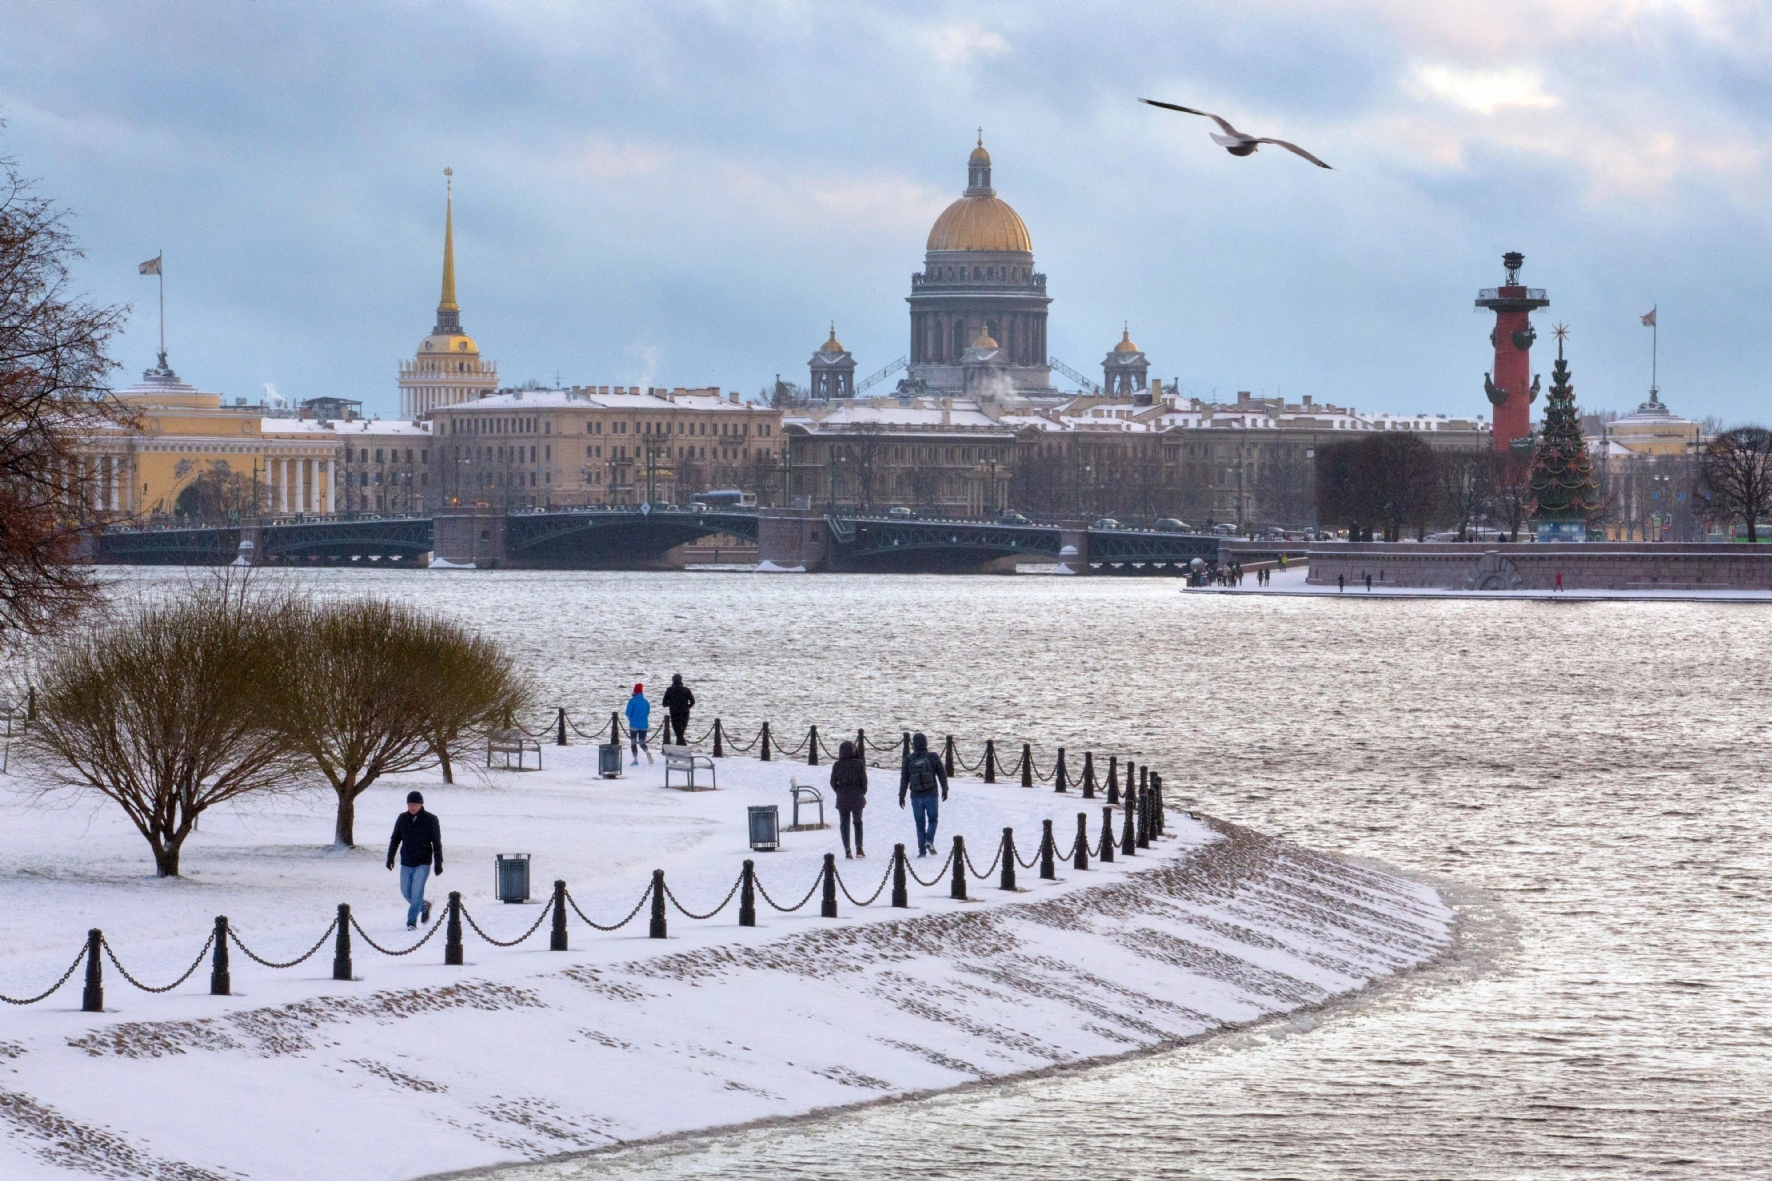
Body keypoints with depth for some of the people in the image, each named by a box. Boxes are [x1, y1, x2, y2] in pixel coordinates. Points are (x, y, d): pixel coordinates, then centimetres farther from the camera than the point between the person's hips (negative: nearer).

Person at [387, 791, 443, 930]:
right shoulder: (402, 819, 4)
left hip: (423, 863, -4)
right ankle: (424, 906, 33)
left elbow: (437, 843, -3)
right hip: (406, 863, 4)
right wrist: (390, 857, 10)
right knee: (406, 891, 7)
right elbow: (395, 839, 14)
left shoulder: (430, 820, -5)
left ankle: (412, 921, -8)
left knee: (417, 891, -13)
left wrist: (438, 863, -5)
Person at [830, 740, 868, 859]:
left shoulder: (837, 765, -4)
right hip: (857, 798, 0)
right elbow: (864, 781, -6)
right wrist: (862, 793, 9)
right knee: (857, 822, 13)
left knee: (844, 824, 7)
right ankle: (859, 848, 1)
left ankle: (847, 851, 2)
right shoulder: (859, 764, -8)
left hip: (842, 799, 0)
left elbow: (833, 783, -1)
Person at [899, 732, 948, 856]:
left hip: (916, 797, 1)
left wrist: (901, 796, 9)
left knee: (920, 824, 9)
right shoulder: (933, 758, -4)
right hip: (931, 795, -1)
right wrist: (944, 790, 13)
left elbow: (904, 779, 2)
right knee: (932, 819, 14)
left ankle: (922, 850, 4)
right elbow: (942, 774, 1)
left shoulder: (908, 760, -1)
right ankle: (929, 840, -10)